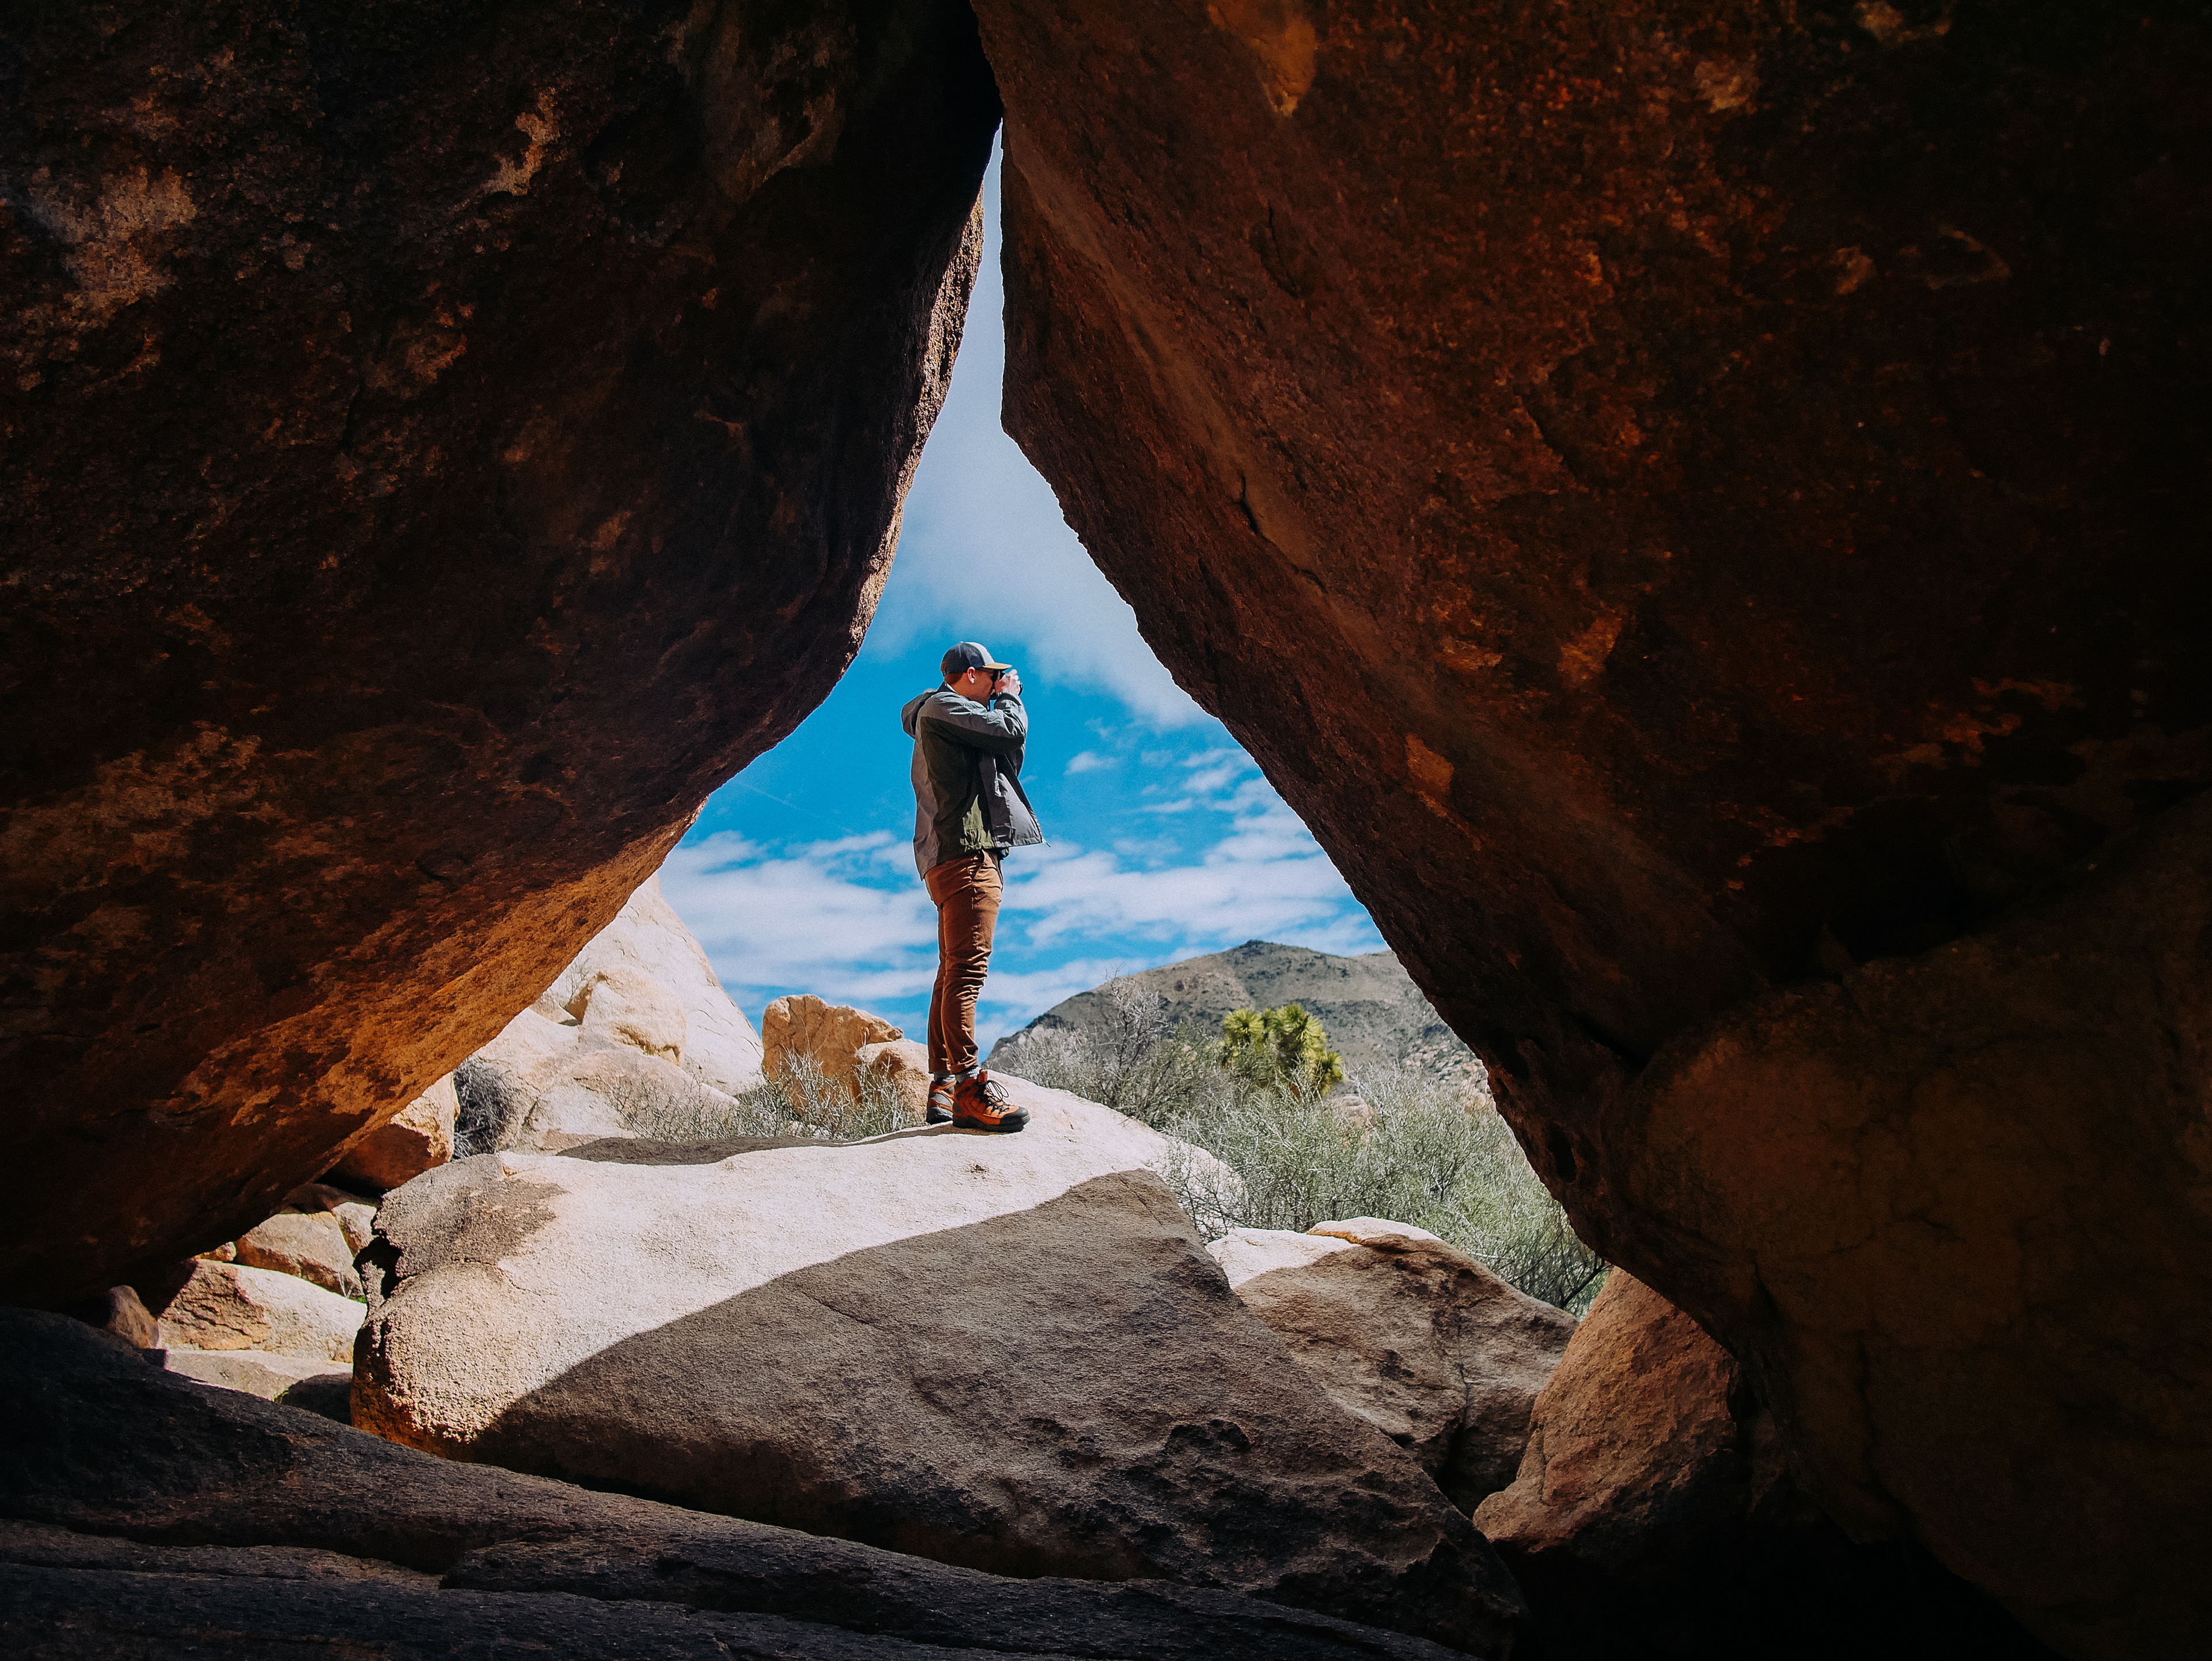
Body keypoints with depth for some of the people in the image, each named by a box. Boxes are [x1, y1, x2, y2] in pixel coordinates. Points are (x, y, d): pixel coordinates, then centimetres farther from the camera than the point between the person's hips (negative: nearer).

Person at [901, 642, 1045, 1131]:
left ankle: (942, 1089, 7)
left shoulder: (947, 719, 30)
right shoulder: (942, 707, -1)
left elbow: (1008, 764, 30)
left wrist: (1003, 704, 24)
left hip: (953, 861, 11)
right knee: (967, 969, -18)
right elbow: (1009, 732, -11)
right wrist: (1008, 698, 9)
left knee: (953, 973, 7)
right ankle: (972, 1090, -25)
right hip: (965, 852, -11)